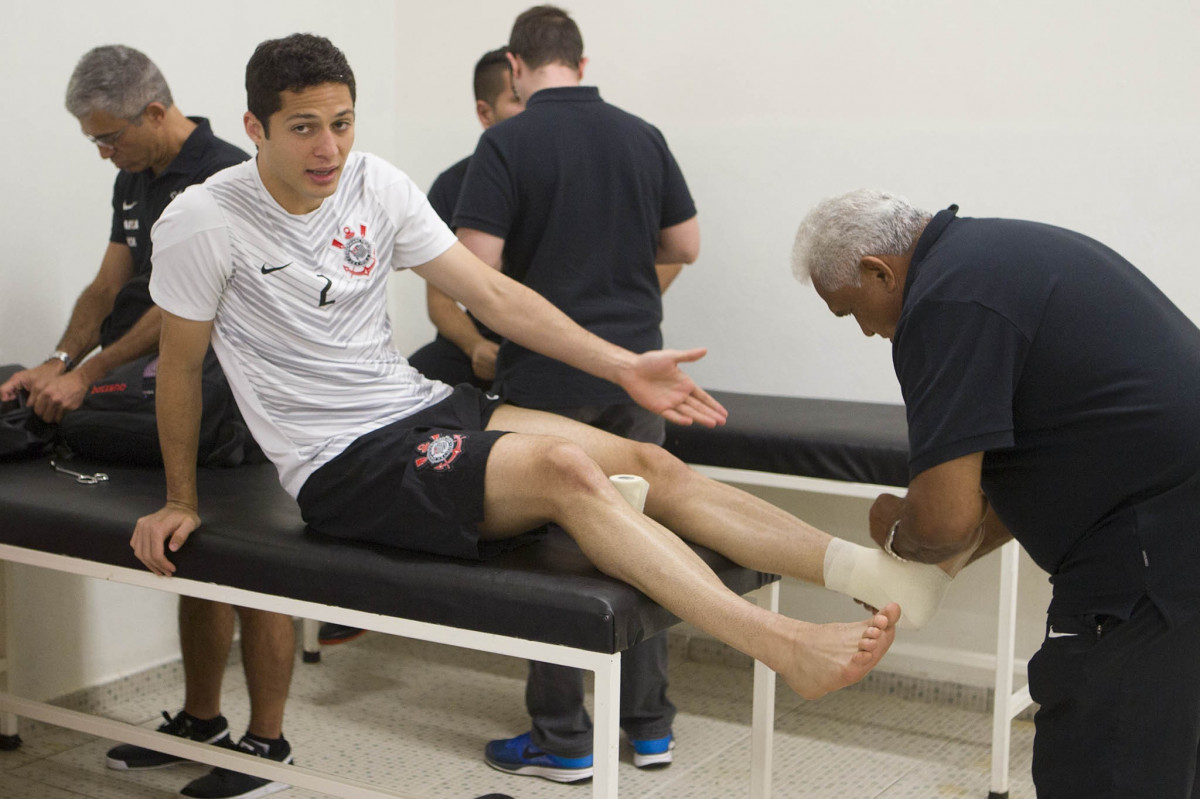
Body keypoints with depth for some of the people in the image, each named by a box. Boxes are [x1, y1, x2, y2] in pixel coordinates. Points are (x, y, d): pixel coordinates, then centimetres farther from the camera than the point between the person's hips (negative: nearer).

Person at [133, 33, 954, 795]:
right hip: (344, 466, -6)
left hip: (422, 408, 6)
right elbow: (180, 366, 2)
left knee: (647, 461, -11)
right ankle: (789, 649, -36)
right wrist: (181, 502, 9)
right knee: (562, 467, -29)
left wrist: (622, 365, 1)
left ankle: (870, 569, -16)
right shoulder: (203, 225, -11)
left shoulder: (376, 185, 2)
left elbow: (492, 293, 5)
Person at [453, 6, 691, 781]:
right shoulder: (643, 137, 4)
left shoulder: (508, 143, -10)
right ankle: (650, 725, 20)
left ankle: (563, 741, 12)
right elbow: (685, 246, 9)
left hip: (547, 376, -4)